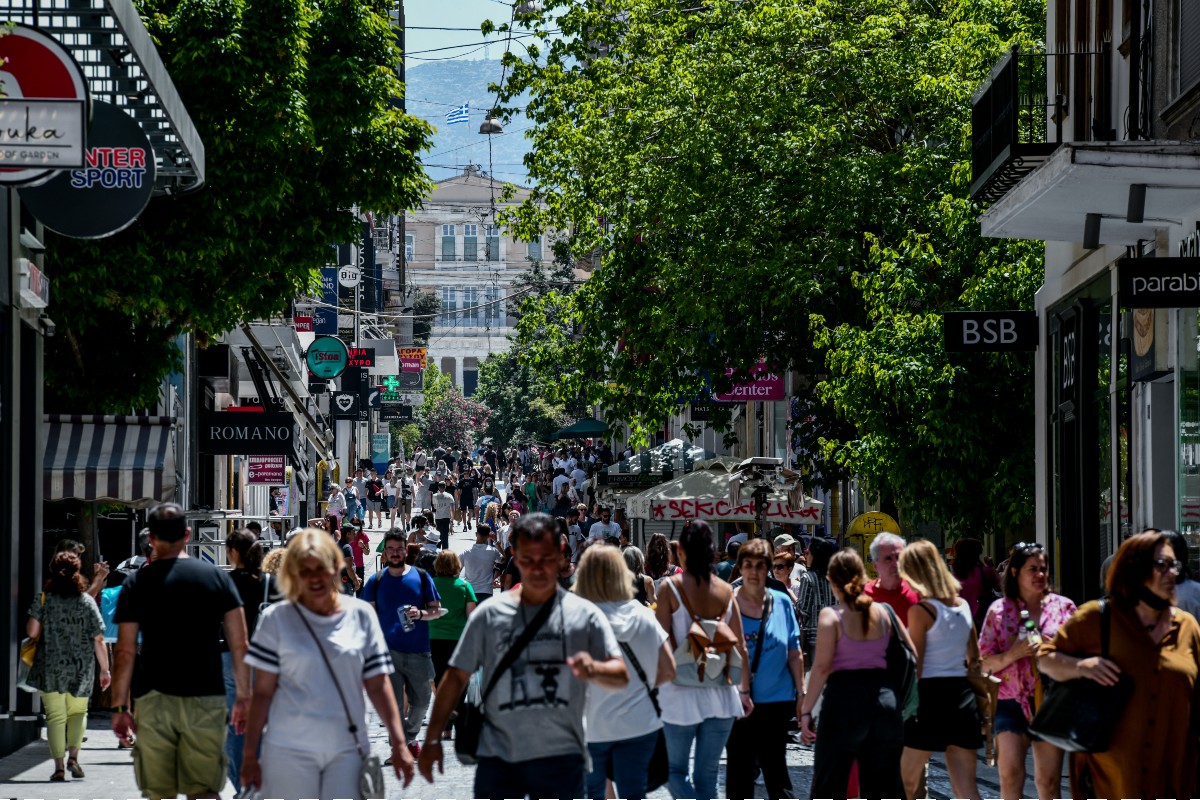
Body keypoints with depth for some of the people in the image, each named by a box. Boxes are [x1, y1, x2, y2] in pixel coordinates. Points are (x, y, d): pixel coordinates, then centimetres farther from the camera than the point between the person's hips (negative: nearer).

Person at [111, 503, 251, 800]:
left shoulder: (137, 584, 1)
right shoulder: (217, 577, 4)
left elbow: (125, 652, -2)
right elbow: (239, 645, 2)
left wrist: (119, 707, 3)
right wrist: (243, 697, 8)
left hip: (154, 699, -1)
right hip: (207, 698, 1)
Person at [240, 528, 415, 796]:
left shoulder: (361, 615, 4)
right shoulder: (277, 619, -1)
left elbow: (378, 686, 6)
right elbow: (263, 692, 1)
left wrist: (399, 744, 0)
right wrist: (249, 754, -2)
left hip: (347, 749, 1)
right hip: (290, 751, -1)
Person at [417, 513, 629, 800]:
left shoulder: (584, 615, 1)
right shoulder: (490, 614, 3)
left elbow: (621, 676, -7)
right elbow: (456, 677, 6)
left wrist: (594, 669, -30)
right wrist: (433, 738, 1)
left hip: (561, 757, -1)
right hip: (497, 757, 1)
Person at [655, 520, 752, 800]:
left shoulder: (670, 588, -8)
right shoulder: (726, 591, 2)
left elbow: (664, 644, -11)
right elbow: (740, 646, 5)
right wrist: (744, 690, 14)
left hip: (682, 692, -3)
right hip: (721, 694, 3)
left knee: (676, 769, 10)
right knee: (707, 775, 11)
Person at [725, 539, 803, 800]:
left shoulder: (782, 602, 2)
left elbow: (794, 653, 7)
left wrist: (801, 692, 4)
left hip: (777, 699, 0)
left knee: (775, 767, 2)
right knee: (739, 769, 7)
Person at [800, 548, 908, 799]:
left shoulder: (831, 616, -6)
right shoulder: (883, 613, 7)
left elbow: (822, 666, -12)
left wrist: (806, 711, -9)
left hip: (844, 697, -4)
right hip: (883, 696, 4)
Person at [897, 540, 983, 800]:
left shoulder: (921, 610, -9)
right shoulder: (963, 606, 10)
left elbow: (915, 667, -10)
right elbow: (975, 660, 15)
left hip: (930, 694, -6)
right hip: (963, 694, 6)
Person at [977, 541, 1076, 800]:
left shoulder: (1063, 607, 7)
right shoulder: (999, 610, 6)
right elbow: (984, 663, 4)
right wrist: (1013, 654, -14)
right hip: (1011, 703, 0)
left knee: (1049, 779, 1)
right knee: (1010, 774, -10)